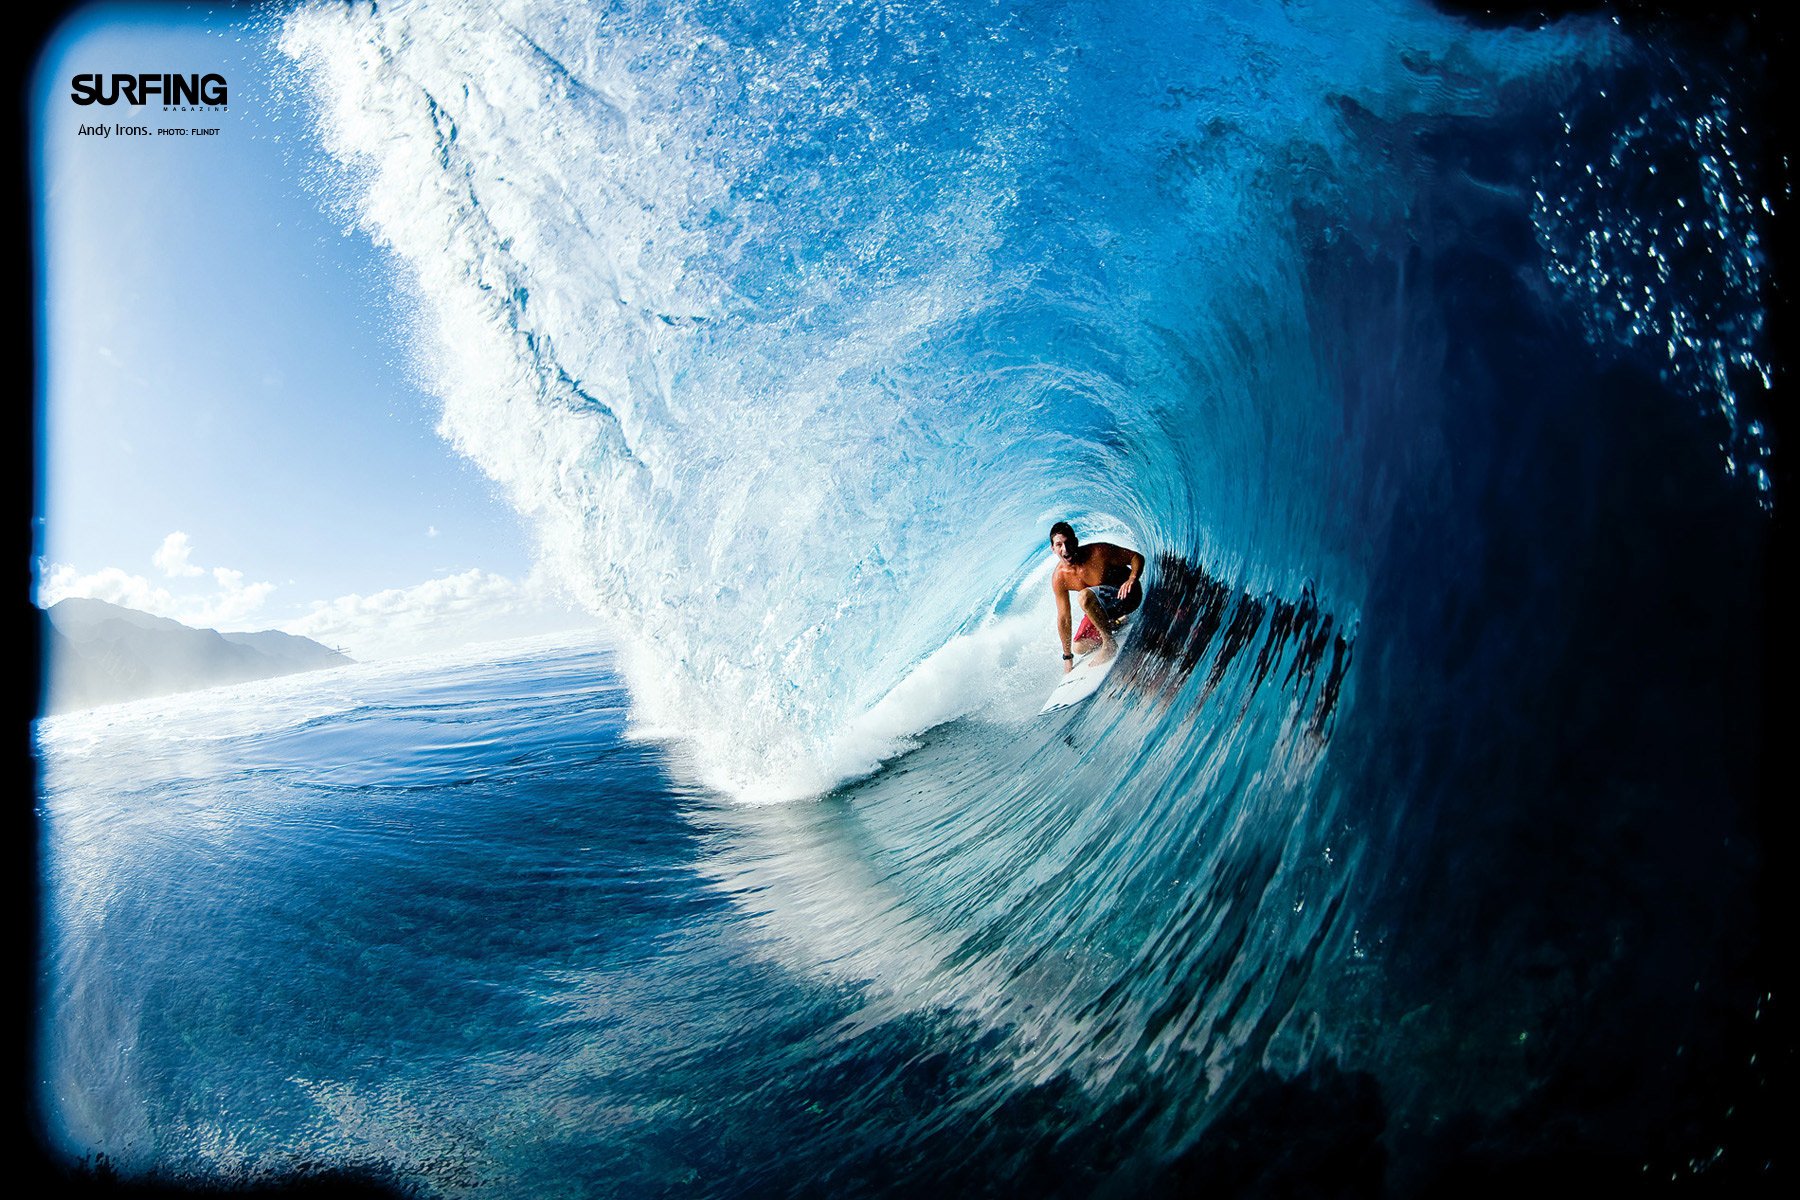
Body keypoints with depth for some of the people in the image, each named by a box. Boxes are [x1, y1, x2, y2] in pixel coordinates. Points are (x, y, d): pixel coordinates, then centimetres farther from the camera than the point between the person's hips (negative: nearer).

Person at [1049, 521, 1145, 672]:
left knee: (1085, 596, -34)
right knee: (1079, 648, 6)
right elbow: (1064, 618, -6)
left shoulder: (1099, 552, -27)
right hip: (1104, 605, 6)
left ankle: (1109, 644, -22)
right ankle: (1114, 623, 27)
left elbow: (1137, 557, -15)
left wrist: (1132, 579, -38)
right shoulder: (1059, 578, -14)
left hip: (1127, 593, -6)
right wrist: (1067, 656, 0)